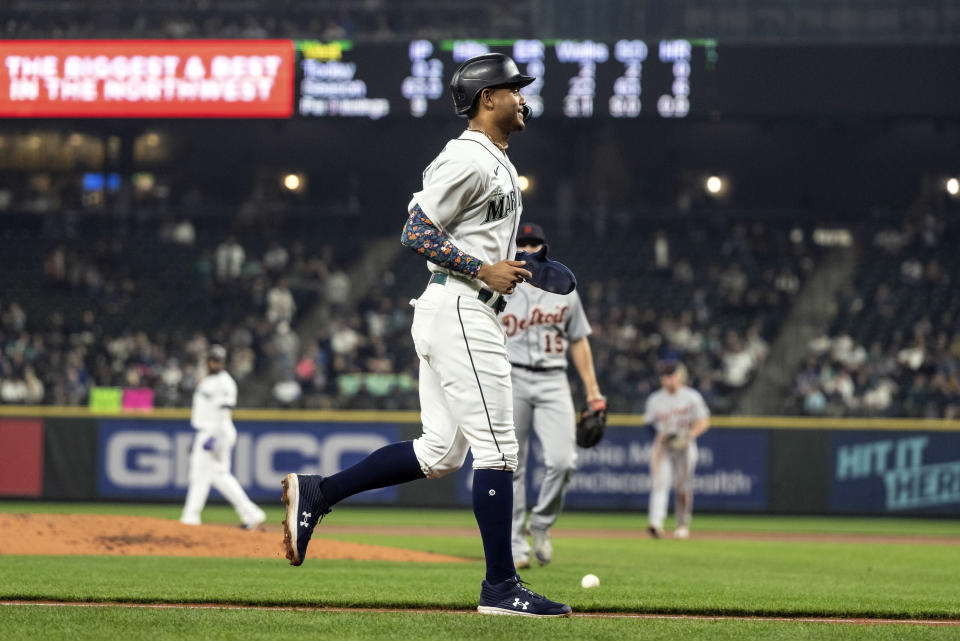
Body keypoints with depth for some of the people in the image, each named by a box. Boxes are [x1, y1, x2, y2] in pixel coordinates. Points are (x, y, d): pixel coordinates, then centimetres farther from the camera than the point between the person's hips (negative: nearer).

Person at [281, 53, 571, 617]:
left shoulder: (497, 162, 20)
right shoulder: (467, 159, -13)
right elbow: (417, 232, -18)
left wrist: (515, 265, 13)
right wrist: (483, 269, -20)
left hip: (460, 312, 11)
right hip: (460, 311, -11)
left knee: (442, 453, 10)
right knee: (497, 448, -8)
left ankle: (316, 493, 12)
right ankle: (501, 587, -5)